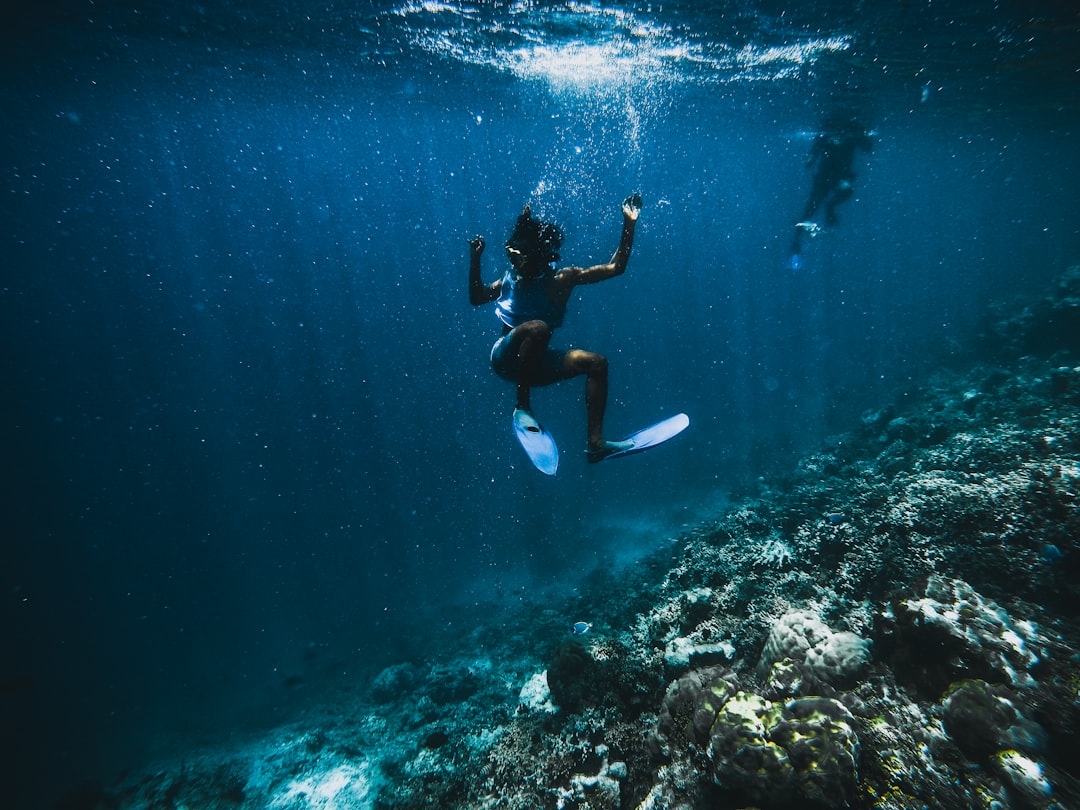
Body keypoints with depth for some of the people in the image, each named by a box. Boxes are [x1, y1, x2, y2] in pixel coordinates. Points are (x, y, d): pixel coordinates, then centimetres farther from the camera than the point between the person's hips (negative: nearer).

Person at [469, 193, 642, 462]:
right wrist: (475, 259, 5)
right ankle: (523, 404, -22)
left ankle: (596, 442, -14)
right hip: (506, 357, -3)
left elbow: (615, 267, -5)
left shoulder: (561, 279, -3)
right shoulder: (510, 278, 0)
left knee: (597, 363, -12)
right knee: (537, 328, -33)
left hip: (537, 362, 3)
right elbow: (476, 298, 15)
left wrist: (629, 224, -7)